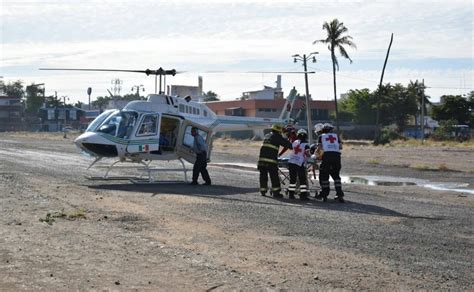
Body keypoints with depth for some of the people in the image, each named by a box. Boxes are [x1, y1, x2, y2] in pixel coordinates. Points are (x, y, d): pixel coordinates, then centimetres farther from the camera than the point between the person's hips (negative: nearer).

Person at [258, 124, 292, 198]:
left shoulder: (266, 136, 21)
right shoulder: (277, 137, 0)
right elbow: (286, 144, -1)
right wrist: (292, 147, 16)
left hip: (262, 158, 6)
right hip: (271, 160, -6)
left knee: (263, 175, 13)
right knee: (274, 176, 0)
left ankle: (263, 191, 18)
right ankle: (275, 192, 1)